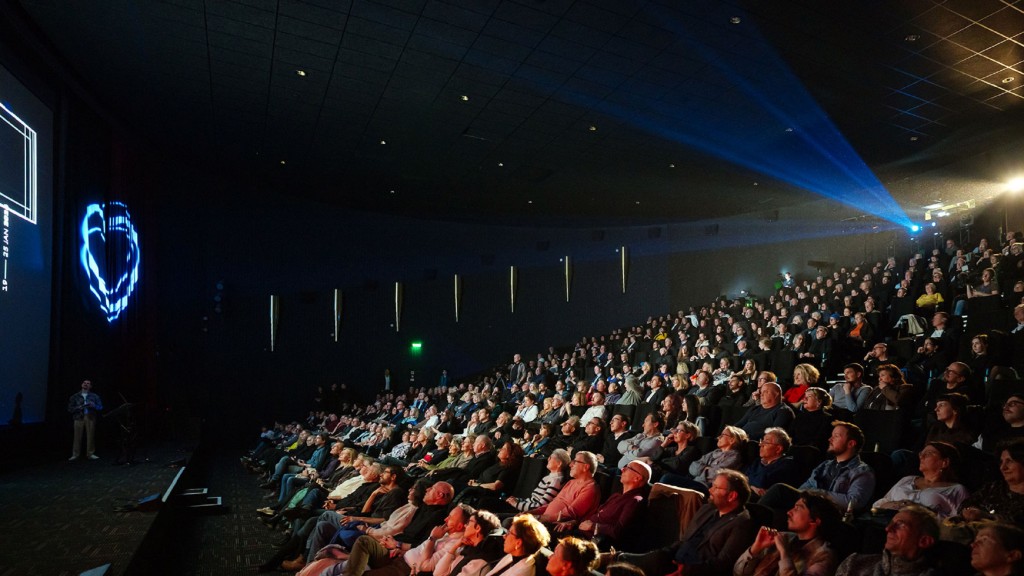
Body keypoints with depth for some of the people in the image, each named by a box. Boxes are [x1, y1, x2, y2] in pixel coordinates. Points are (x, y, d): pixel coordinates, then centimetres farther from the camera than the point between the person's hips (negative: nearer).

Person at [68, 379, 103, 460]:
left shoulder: (94, 396, 14)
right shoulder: (75, 396, 13)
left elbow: (100, 407, 9)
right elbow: (70, 408, 9)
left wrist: (94, 406, -11)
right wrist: (78, 408, -10)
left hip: (90, 418, 0)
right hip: (79, 418, 0)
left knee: (91, 436, -3)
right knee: (77, 437, -6)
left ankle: (90, 454, 3)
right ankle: (75, 454, 0)